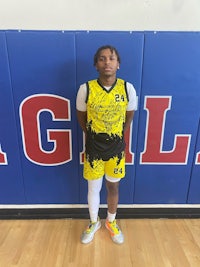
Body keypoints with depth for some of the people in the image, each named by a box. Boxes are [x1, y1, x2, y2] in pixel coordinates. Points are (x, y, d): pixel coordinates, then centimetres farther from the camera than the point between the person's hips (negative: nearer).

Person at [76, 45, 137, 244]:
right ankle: (94, 222, 44)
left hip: (116, 148, 1)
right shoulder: (85, 89, -14)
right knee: (93, 188, 16)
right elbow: (81, 116, 3)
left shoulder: (128, 89, -11)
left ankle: (111, 222, 46)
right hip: (93, 148, -1)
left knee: (113, 187, 18)